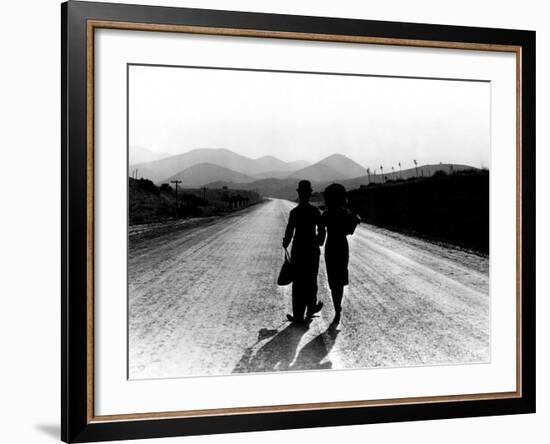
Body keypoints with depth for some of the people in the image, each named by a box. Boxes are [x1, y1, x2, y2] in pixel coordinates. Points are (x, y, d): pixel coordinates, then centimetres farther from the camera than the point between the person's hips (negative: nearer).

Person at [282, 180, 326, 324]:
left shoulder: (294, 212, -11)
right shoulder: (315, 211, -5)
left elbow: (289, 231, -10)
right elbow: (321, 231, -1)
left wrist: (286, 243, 7)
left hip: (298, 249, -1)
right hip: (312, 249, 1)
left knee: (298, 282, 4)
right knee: (311, 280, 17)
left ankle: (298, 315, 5)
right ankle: (310, 308, 31)